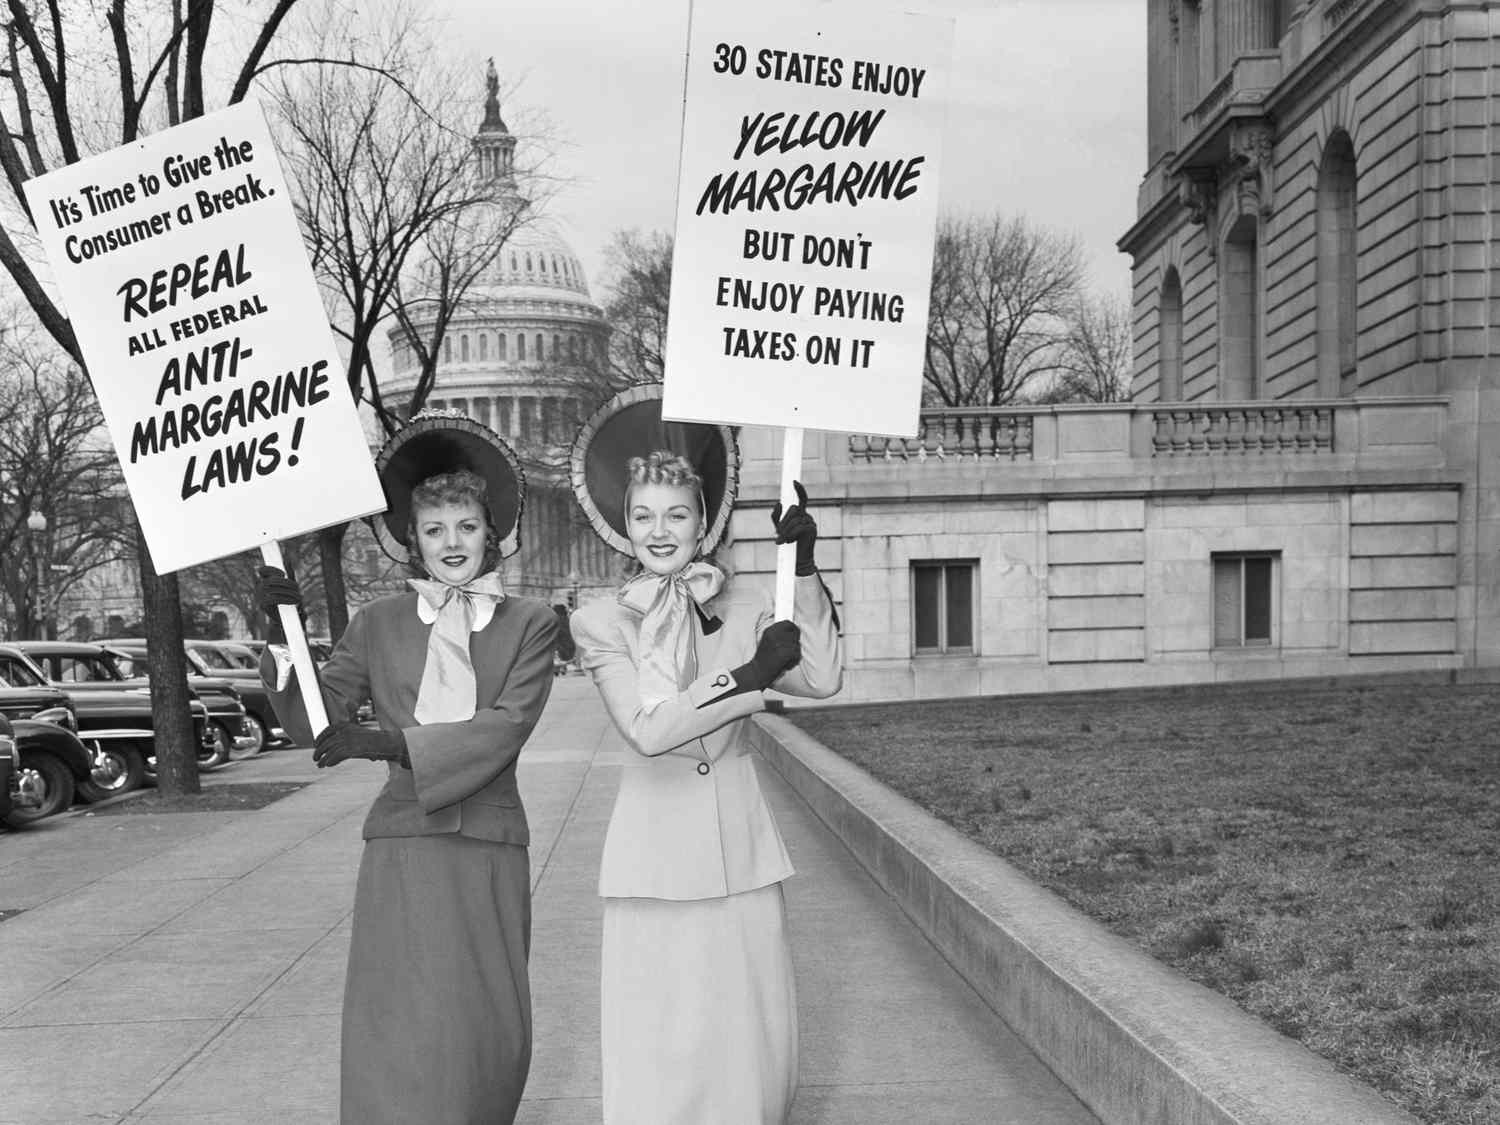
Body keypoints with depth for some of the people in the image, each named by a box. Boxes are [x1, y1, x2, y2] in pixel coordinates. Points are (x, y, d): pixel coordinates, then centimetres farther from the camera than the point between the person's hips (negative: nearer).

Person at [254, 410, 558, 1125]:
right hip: (403, 852, 0)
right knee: (404, 1042, -5)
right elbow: (315, 724, 2)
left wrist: (391, 742, -18)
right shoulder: (378, 623, 8)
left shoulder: (529, 623, 4)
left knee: (491, 1038, 9)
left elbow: (507, 726, -10)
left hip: (490, 853, 0)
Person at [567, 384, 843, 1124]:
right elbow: (646, 730, -15)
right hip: (658, 856, -2)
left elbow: (822, 679, -10)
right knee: (662, 1048, 2)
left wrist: (803, 567, -13)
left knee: (749, 1039, 8)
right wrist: (750, 674, -18)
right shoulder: (603, 622, -2)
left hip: (741, 849, 2)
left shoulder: (742, 608, 5)